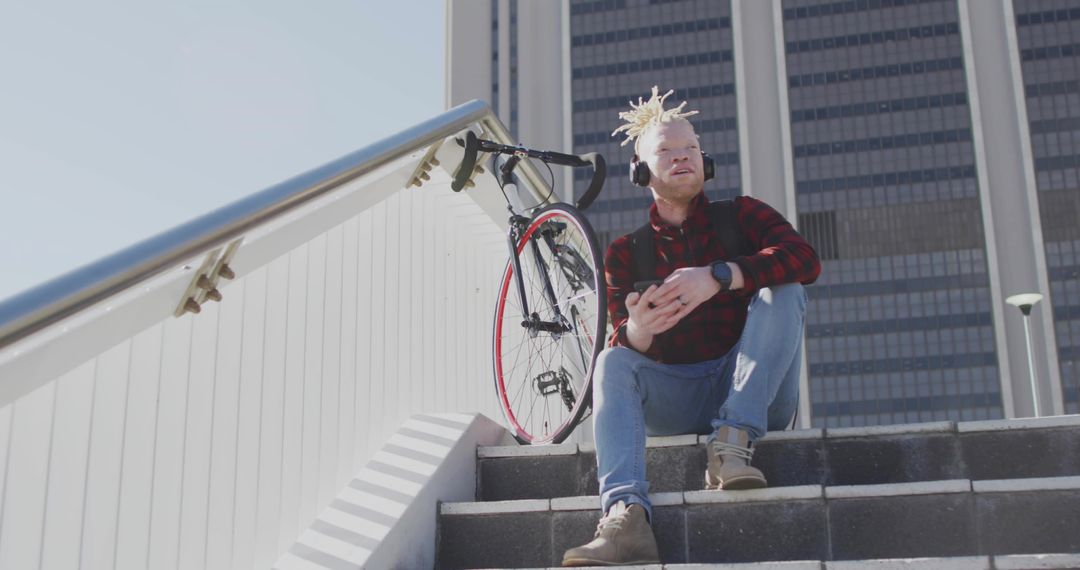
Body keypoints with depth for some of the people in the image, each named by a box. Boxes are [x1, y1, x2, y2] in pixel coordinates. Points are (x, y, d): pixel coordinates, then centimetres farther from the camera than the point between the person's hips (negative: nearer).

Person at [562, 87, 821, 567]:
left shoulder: (739, 216, 4)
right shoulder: (625, 252, 7)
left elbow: (804, 258, -17)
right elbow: (626, 343, -5)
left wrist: (717, 277, -32)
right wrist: (637, 330, -32)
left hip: (757, 393, -1)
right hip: (676, 398, 1)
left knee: (782, 292, -22)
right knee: (611, 362, -25)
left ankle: (733, 441, -32)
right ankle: (626, 517, -44)